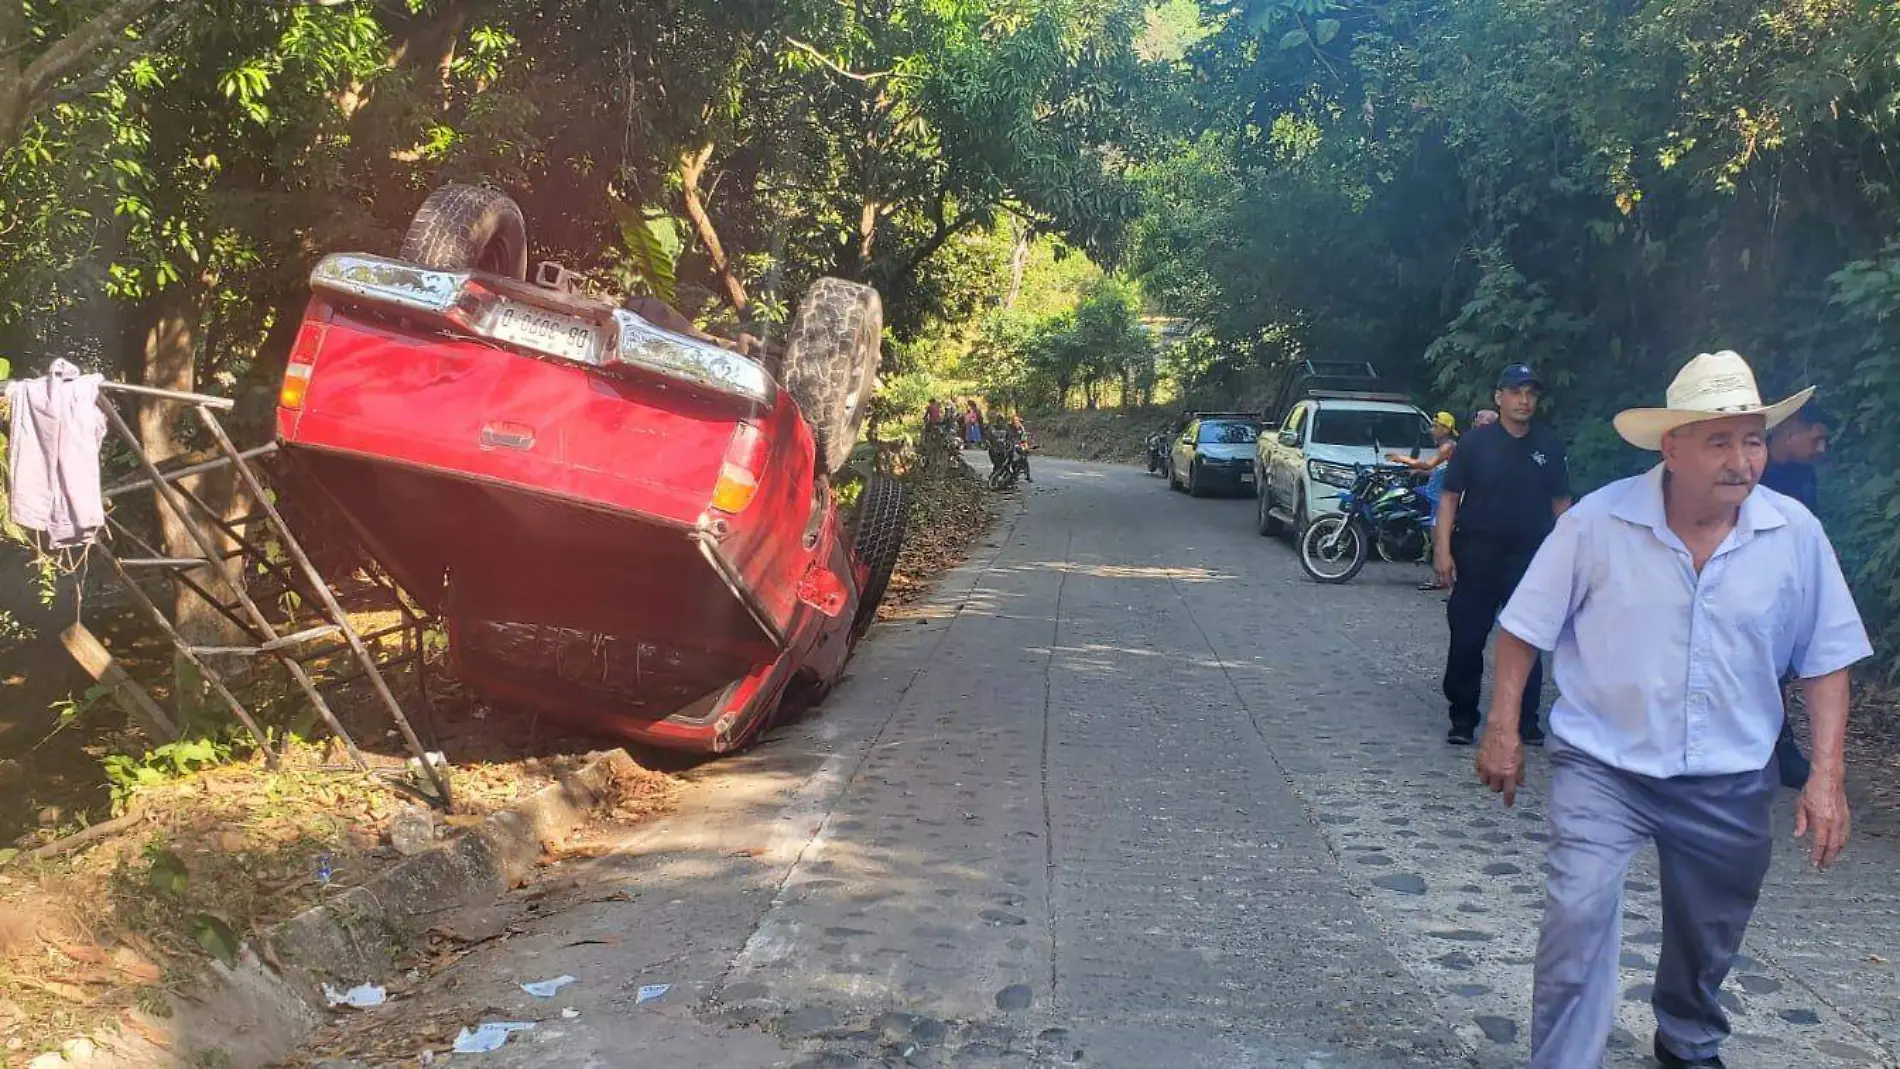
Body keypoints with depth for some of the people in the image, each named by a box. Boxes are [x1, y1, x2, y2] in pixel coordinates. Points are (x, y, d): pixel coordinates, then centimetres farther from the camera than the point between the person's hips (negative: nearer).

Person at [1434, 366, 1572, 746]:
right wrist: (1443, 550, -10)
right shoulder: (1476, 442, -2)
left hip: (1530, 557, 2)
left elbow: (1561, 502, 10)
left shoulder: (1550, 445, 5)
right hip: (1477, 554, -1)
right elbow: (1449, 497, -2)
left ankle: (1526, 721, 16)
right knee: (1467, 639, 2)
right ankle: (1463, 718, 14)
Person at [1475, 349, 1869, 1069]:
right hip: (1603, 767, -3)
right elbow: (1526, 627, -4)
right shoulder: (1598, 521, -14)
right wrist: (1502, 729, -6)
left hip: (1730, 782, 3)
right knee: (1579, 914, -20)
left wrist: (1826, 775, -5)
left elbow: (1825, 659, 1)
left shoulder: (1796, 534, -8)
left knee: (1708, 940, 20)